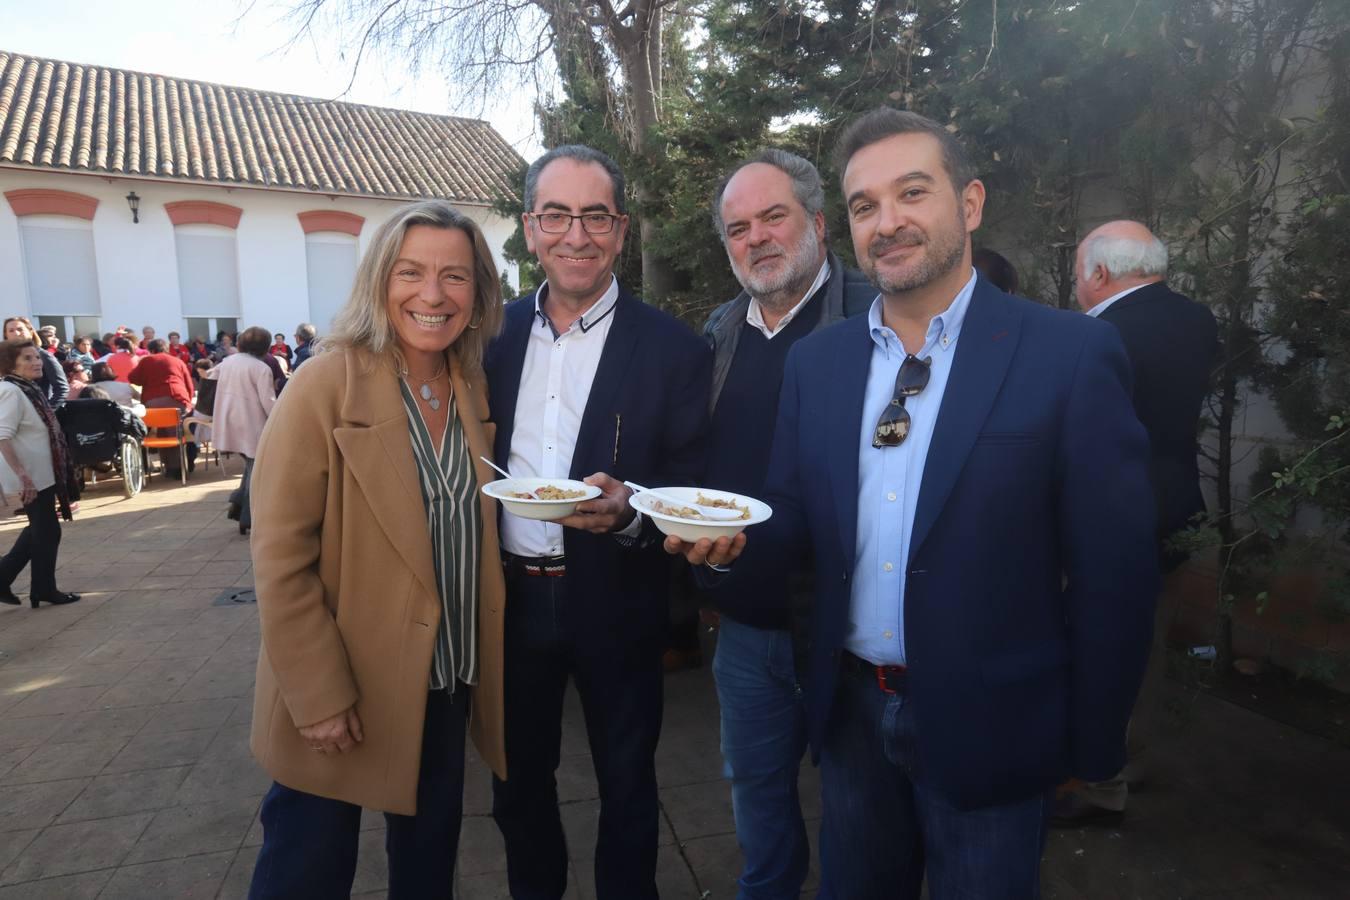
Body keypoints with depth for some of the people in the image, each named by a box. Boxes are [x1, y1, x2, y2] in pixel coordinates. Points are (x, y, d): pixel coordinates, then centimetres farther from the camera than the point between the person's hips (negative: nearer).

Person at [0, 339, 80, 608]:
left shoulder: (30, 389, 11)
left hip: (41, 474, 9)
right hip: (30, 478, -9)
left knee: (39, 530, 19)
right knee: (47, 531, 3)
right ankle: (44, 590, 17)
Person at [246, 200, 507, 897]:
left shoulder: (475, 387, 1)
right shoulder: (326, 385, -16)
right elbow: (280, 558, -16)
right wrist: (318, 696, -16)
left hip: (449, 680, 5)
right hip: (340, 697, -4)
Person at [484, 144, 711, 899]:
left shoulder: (674, 349, -11)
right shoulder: (498, 334, 1)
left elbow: (690, 493, -9)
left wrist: (627, 513, -28)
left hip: (615, 605, -3)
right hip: (511, 598, 4)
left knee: (626, 782, 18)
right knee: (518, 779, 22)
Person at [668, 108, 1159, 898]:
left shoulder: (1072, 354, -13)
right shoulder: (815, 362, 1)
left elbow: (1115, 571, -10)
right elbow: (796, 521, 6)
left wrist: (1091, 745, -4)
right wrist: (732, 538, -16)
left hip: (991, 728, -3)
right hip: (852, 712, 4)